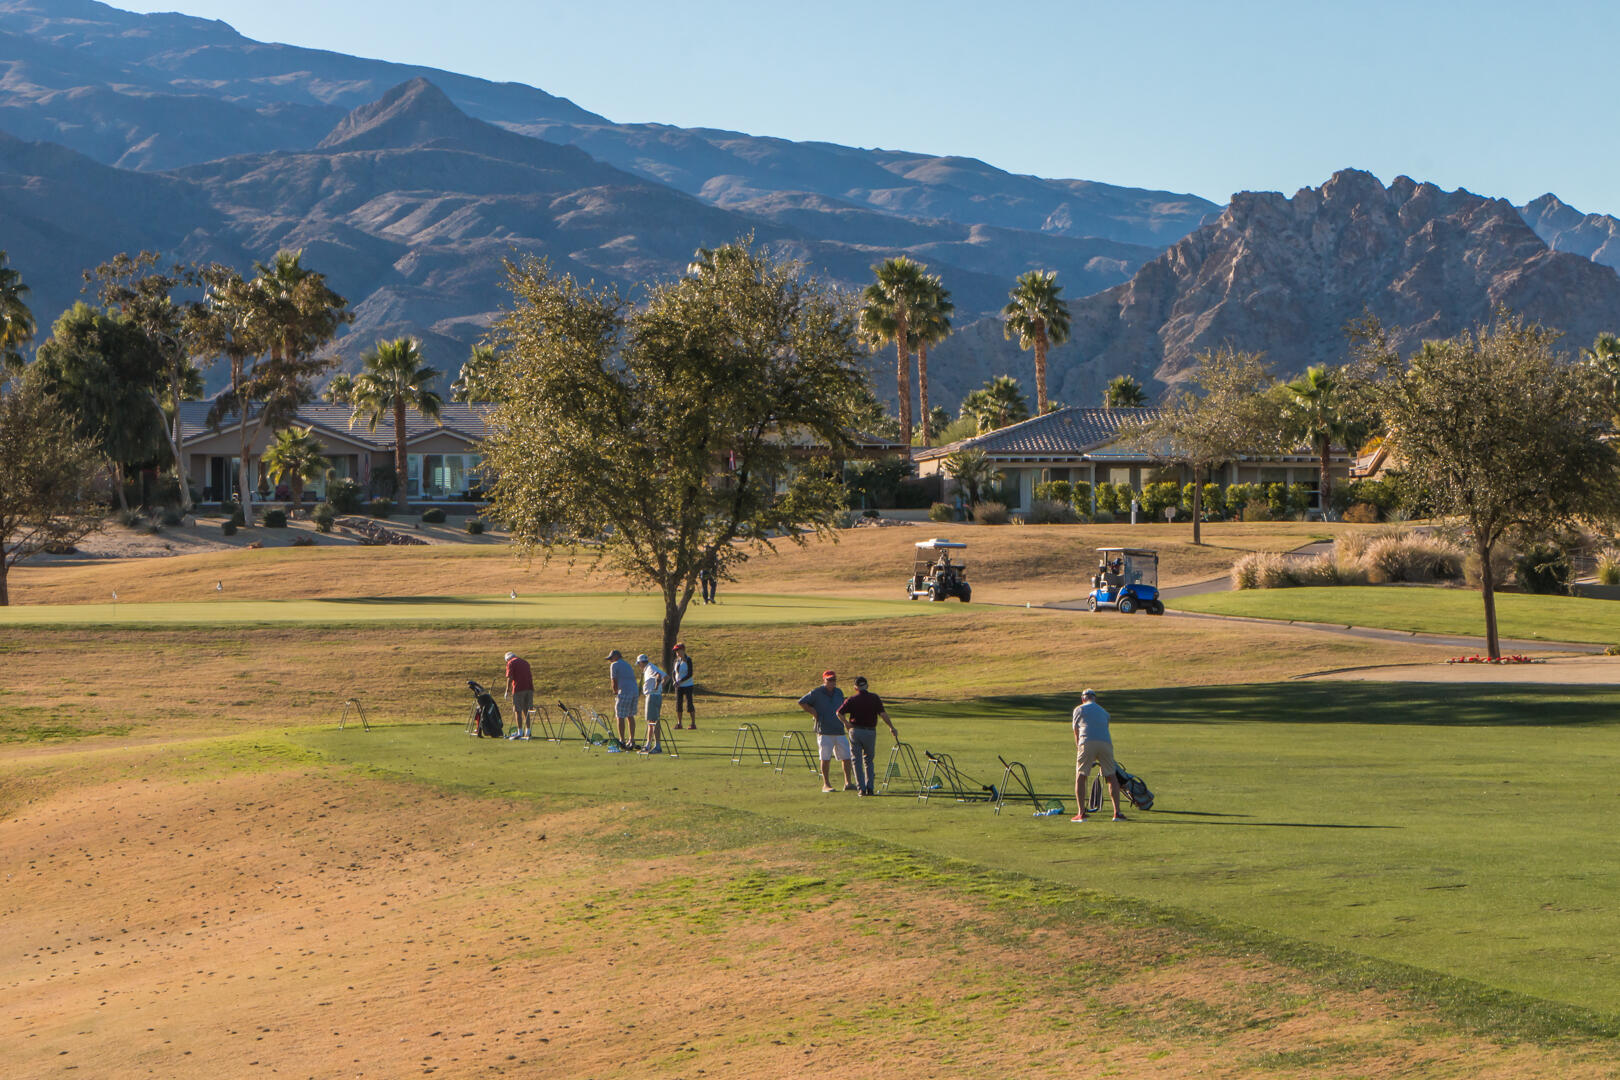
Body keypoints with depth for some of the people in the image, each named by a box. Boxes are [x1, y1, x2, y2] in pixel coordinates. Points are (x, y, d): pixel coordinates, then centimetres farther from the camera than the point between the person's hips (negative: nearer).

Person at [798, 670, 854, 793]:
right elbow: (801, 702, -3)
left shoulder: (839, 693, 13)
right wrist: (814, 713, -7)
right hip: (824, 731, -5)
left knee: (846, 757, 3)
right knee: (825, 759, -3)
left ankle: (848, 783, 10)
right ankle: (826, 785, 4)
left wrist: (843, 720, 12)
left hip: (839, 731, 5)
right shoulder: (817, 693, -4)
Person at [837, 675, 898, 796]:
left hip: (855, 731, -1)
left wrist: (847, 723, 3)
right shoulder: (874, 698, -3)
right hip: (870, 732, 1)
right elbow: (883, 714, -10)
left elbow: (839, 713, -8)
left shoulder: (852, 700, -2)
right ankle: (870, 787, 5)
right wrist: (892, 728, -4)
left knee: (857, 761, 7)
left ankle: (861, 788, 1)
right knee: (869, 760, 15)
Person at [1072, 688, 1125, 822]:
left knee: (1080, 777, 4)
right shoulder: (1104, 712, 28)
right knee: (1112, 777, 12)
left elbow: (1076, 732, 20)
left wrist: (1078, 749, 33)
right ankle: (1117, 812, 7)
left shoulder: (1079, 709, 18)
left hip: (1087, 742, -3)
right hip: (1106, 742, 3)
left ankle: (1081, 813, -3)